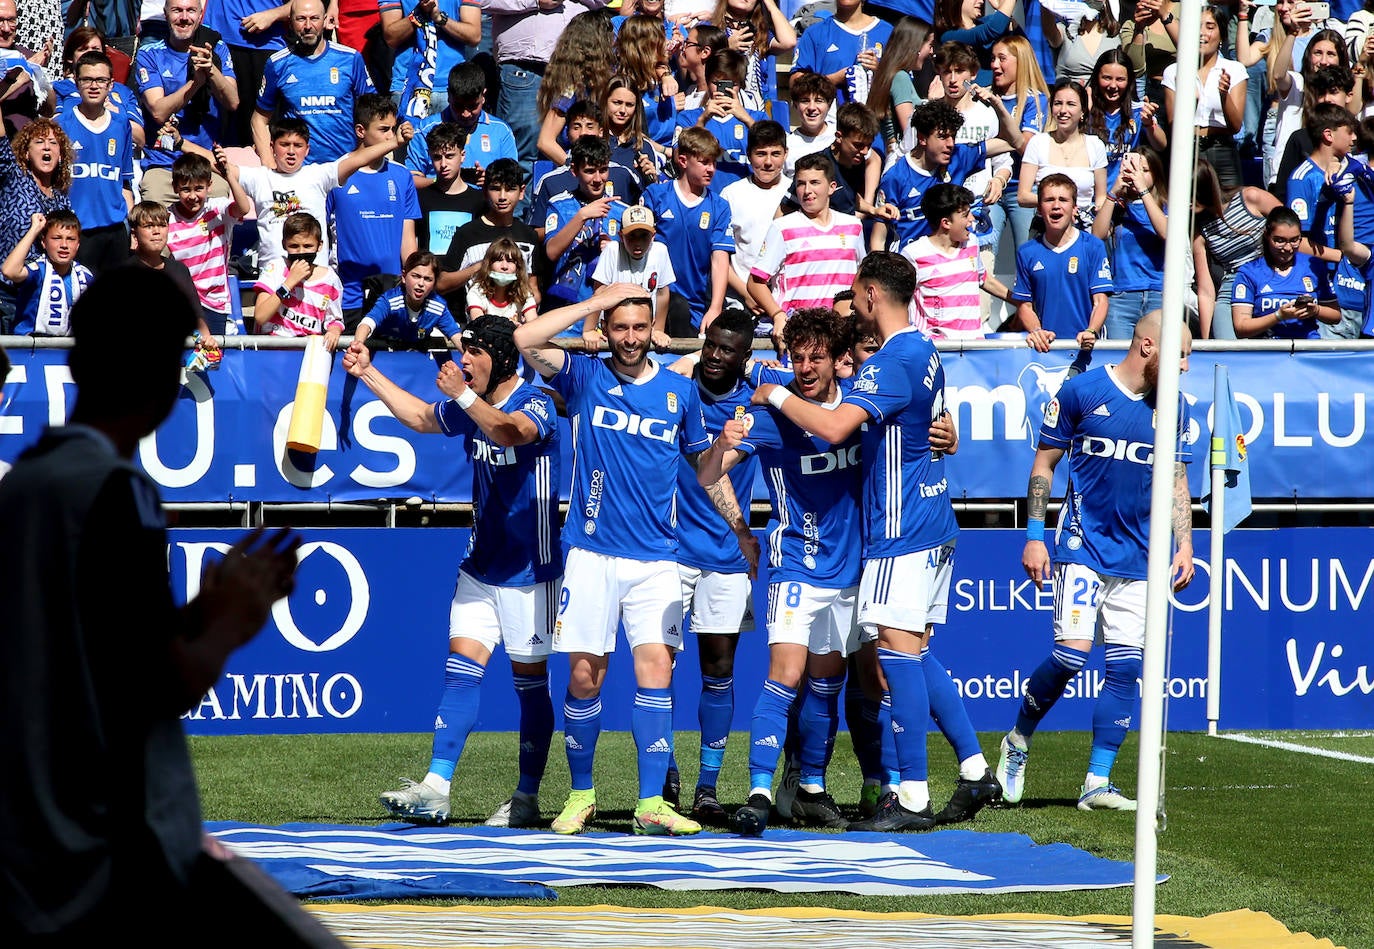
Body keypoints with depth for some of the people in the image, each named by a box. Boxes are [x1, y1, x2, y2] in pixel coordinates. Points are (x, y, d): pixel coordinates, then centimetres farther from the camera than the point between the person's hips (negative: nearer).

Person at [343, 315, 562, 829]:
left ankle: (527, 798, 12)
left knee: (530, 681, 3)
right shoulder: (472, 408, 9)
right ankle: (435, 788, -13)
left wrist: (464, 395, -47)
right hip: (480, 567, 7)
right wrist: (369, 374, 25)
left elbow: (509, 431, -37)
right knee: (461, 669, -5)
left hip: (530, 570, -7)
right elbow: (421, 416, 28)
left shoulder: (536, 404, -14)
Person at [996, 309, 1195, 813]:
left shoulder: (1174, 409, 7)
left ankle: (1097, 782, 5)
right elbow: (1044, 463, 1)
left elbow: (1176, 482, 14)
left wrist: (1184, 545, 2)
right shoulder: (1080, 391, -6)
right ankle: (1017, 742, 9)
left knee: (1126, 667, -2)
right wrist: (1034, 535, -3)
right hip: (1083, 545, -4)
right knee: (1072, 653, -16)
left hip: (1138, 558, 4)